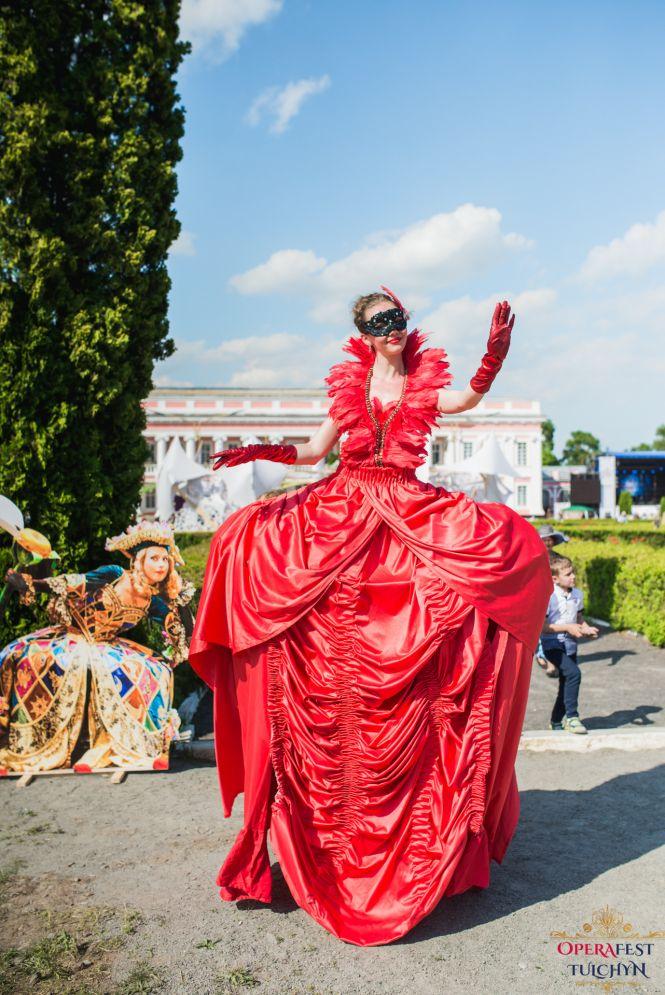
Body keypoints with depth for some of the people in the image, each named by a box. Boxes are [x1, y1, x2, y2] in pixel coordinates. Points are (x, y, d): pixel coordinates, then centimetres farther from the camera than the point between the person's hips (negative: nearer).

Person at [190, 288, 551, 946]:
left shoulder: (425, 386, 9)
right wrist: (262, 453, 0)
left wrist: (493, 358, -31)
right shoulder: (348, 386, 13)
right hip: (342, 512, 2)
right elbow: (314, 450, 14)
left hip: (410, 518, -1)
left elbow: (466, 399, -14)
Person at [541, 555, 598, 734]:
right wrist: (567, 628, -20)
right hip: (553, 644, -7)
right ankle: (571, 717, -14)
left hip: (570, 645, 7)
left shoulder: (577, 595, 5)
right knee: (574, 673, -26)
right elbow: (542, 626, -16)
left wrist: (586, 628, -3)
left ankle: (556, 722, 30)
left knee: (567, 684, 13)